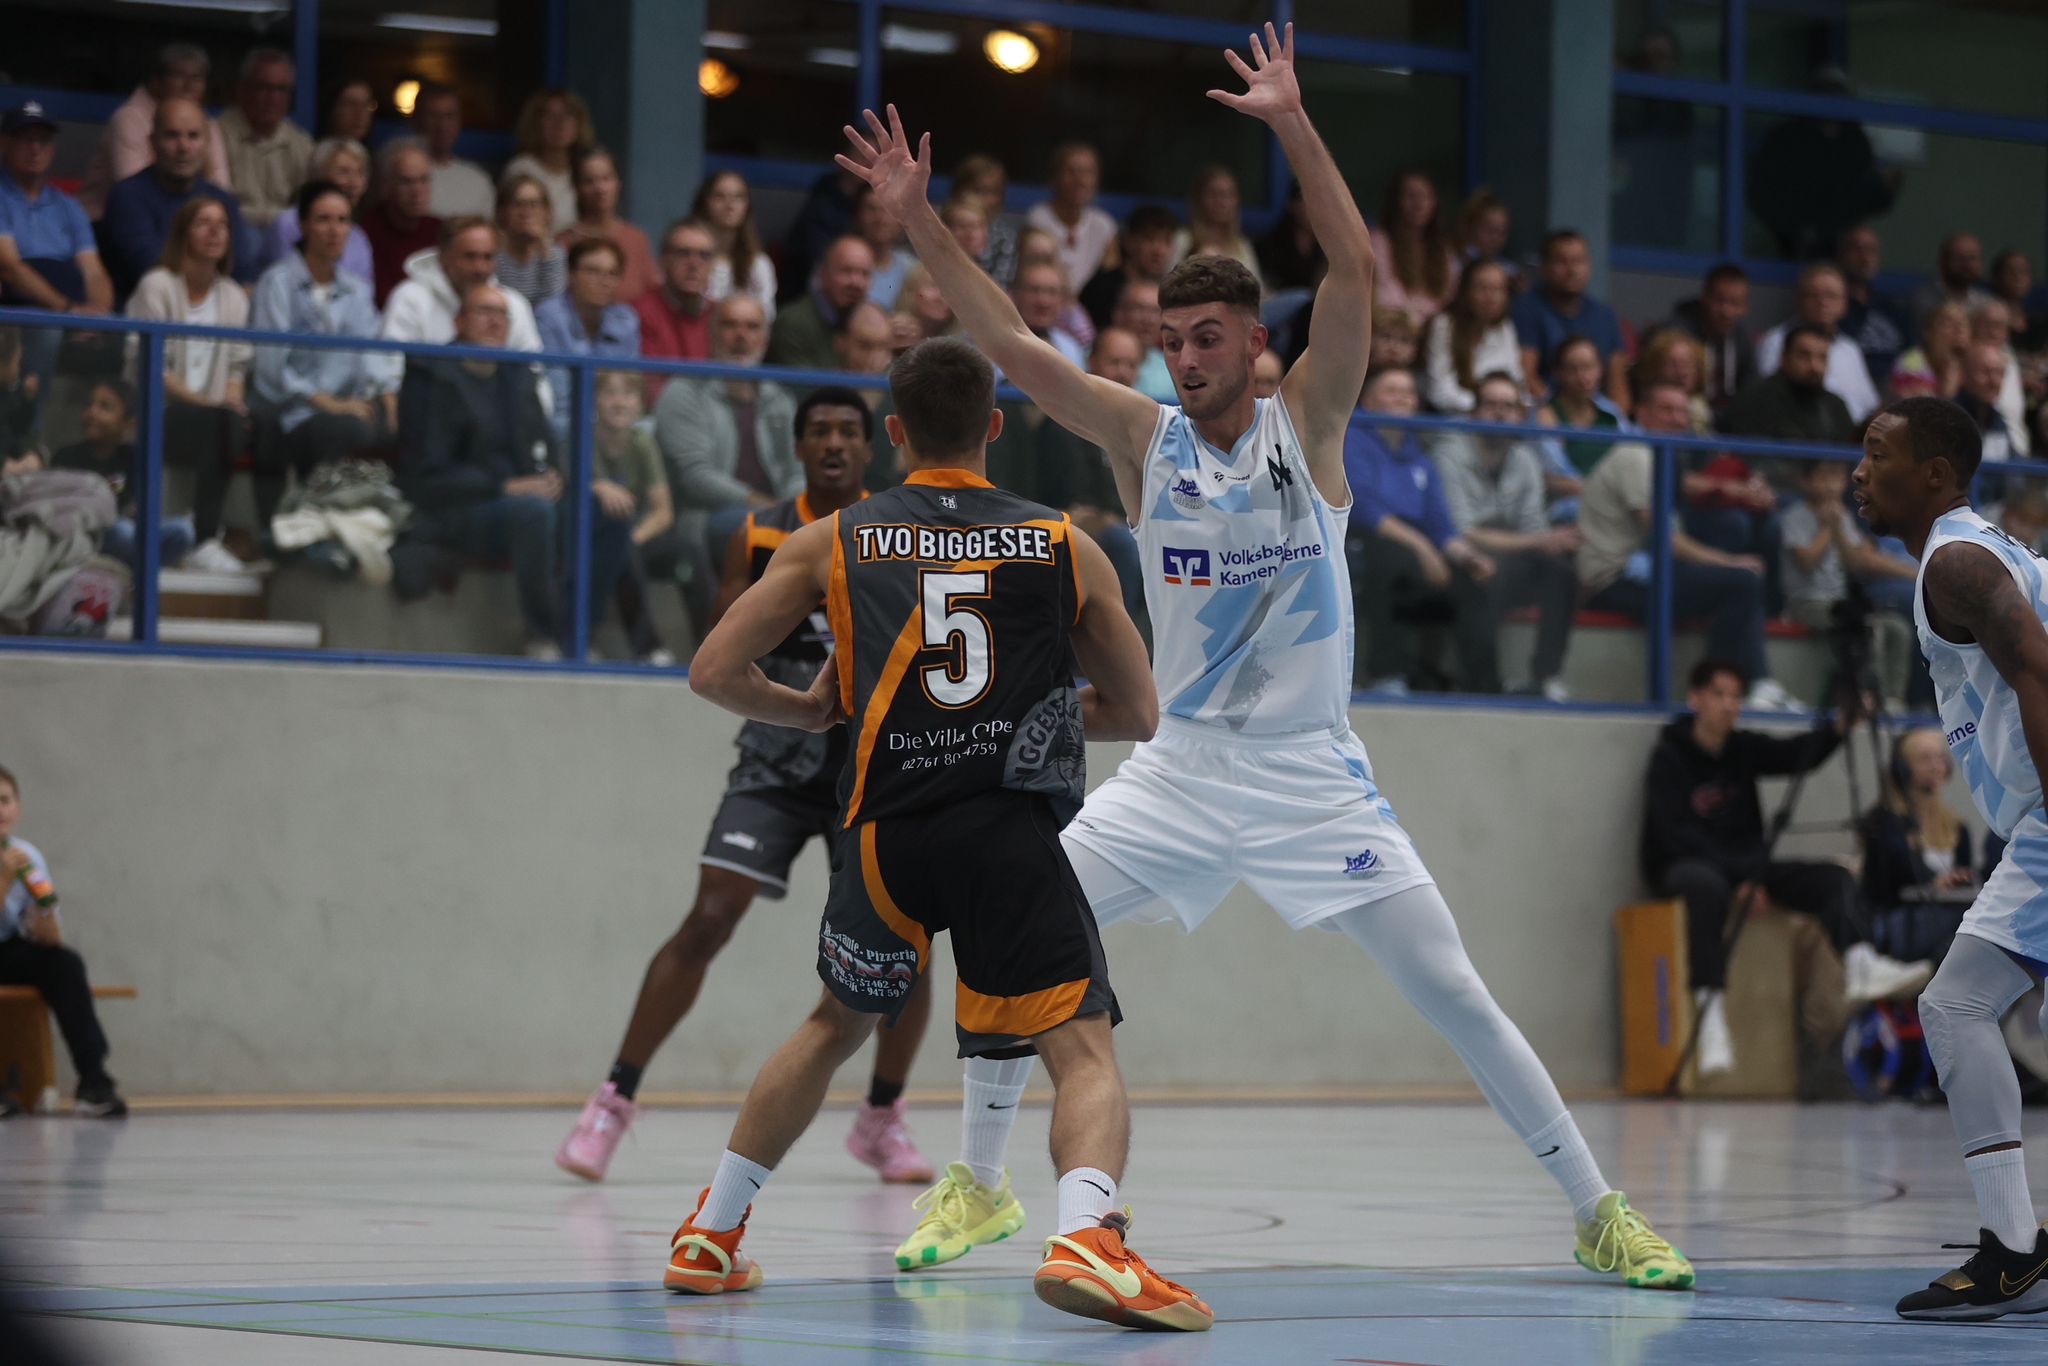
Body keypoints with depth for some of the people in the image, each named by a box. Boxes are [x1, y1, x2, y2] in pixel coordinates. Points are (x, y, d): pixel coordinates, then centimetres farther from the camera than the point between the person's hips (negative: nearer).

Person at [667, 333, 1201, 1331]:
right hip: (1014, 831, -2)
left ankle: (710, 1237, 33)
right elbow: (1138, 715, 17)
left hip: (886, 829, 3)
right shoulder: (1066, 548, 11)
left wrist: (808, 711, 27)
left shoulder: (831, 542, 11)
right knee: (1083, 1050, -4)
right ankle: (1086, 1237, -33)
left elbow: (714, 672, 8)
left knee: (838, 1023, 26)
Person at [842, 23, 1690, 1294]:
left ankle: (1600, 1211, 2)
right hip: (1180, 771, 3)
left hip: (1312, 776, -3)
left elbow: (1359, 271, -18)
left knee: (1454, 993, -6)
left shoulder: (1306, 424, -5)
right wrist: (920, 219, -9)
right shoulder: (1145, 438, 2)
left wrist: (1293, 125, -26)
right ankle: (979, 1184, 9)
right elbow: (1009, 342, -1)